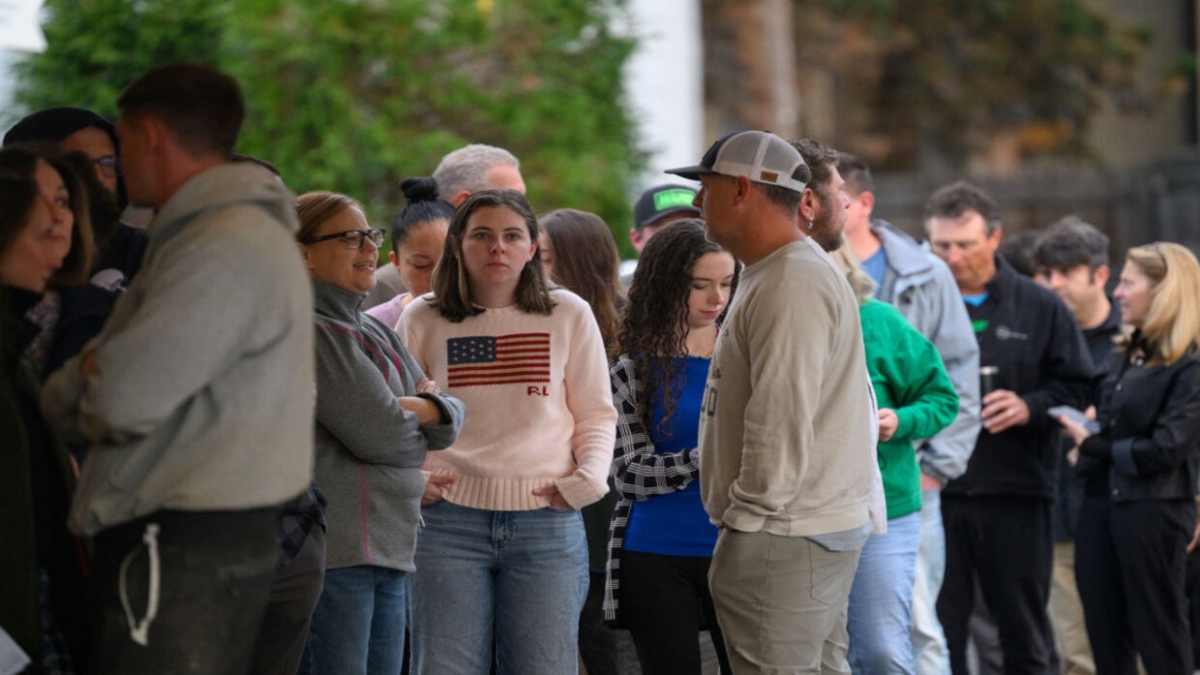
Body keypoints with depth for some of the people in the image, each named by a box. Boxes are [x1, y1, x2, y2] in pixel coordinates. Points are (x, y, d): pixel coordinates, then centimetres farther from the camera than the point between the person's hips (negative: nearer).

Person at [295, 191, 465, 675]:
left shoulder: (376, 333, 20)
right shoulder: (309, 331, -9)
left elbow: (450, 420, 16)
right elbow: (376, 433, -16)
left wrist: (420, 408, -7)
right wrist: (415, 427, 6)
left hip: (390, 545, 9)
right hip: (332, 547, -9)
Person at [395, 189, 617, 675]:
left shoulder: (569, 315, 7)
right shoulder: (422, 320, 6)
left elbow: (596, 415, 13)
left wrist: (588, 478, -3)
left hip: (547, 521, 1)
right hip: (449, 519, 0)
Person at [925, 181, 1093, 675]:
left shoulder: (1039, 308, 5)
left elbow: (1078, 389, 6)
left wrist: (1031, 407, -10)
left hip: (1017, 494, 0)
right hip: (935, 492, 0)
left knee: (1025, 631, 7)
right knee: (938, 631, 3)